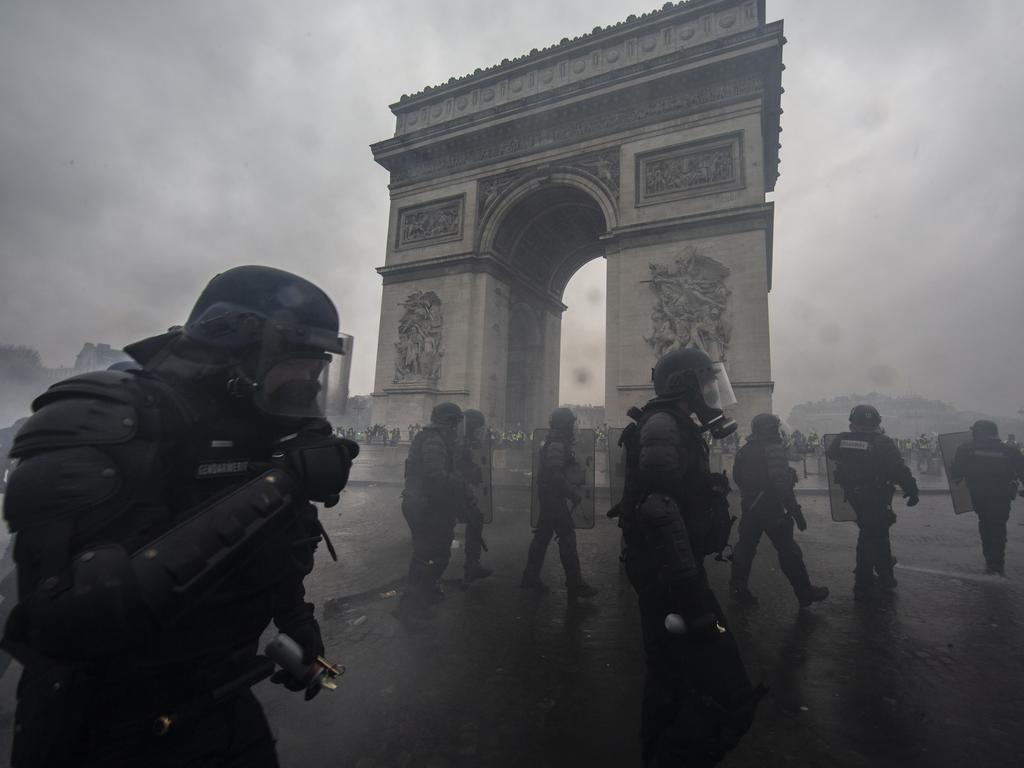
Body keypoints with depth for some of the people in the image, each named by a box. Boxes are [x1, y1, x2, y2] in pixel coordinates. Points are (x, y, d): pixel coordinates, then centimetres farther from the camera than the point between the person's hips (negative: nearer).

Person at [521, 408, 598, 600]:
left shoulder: (555, 442, 15)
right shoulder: (557, 444, -17)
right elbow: (555, 474, -25)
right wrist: (574, 494, -20)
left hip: (548, 497, 11)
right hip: (555, 496, -11)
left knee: (542, 535, 14)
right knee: (567, 538, -6)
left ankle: (530, 577, 22)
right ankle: (575, 585, 0)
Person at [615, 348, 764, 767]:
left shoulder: (676, 428, 16)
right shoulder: (664, 425, -17)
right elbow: (660, 514, -28)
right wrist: (692, 597, -30)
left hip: (662, 574, 11)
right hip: (669, 575, -11)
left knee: (669, 682, 22)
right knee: (731, 697, -9)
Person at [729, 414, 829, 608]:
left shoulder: (744, 451, 8)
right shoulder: (773, 449, -13)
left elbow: (737, 478, 13)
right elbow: (781, 484, -20)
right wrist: (795, 511, -17)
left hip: (749, 507, 7)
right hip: (771, 508, -6)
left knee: (745, 548, 12)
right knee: (788, 551, 5)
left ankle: (738, 589, 18)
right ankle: (805, 592, 16)